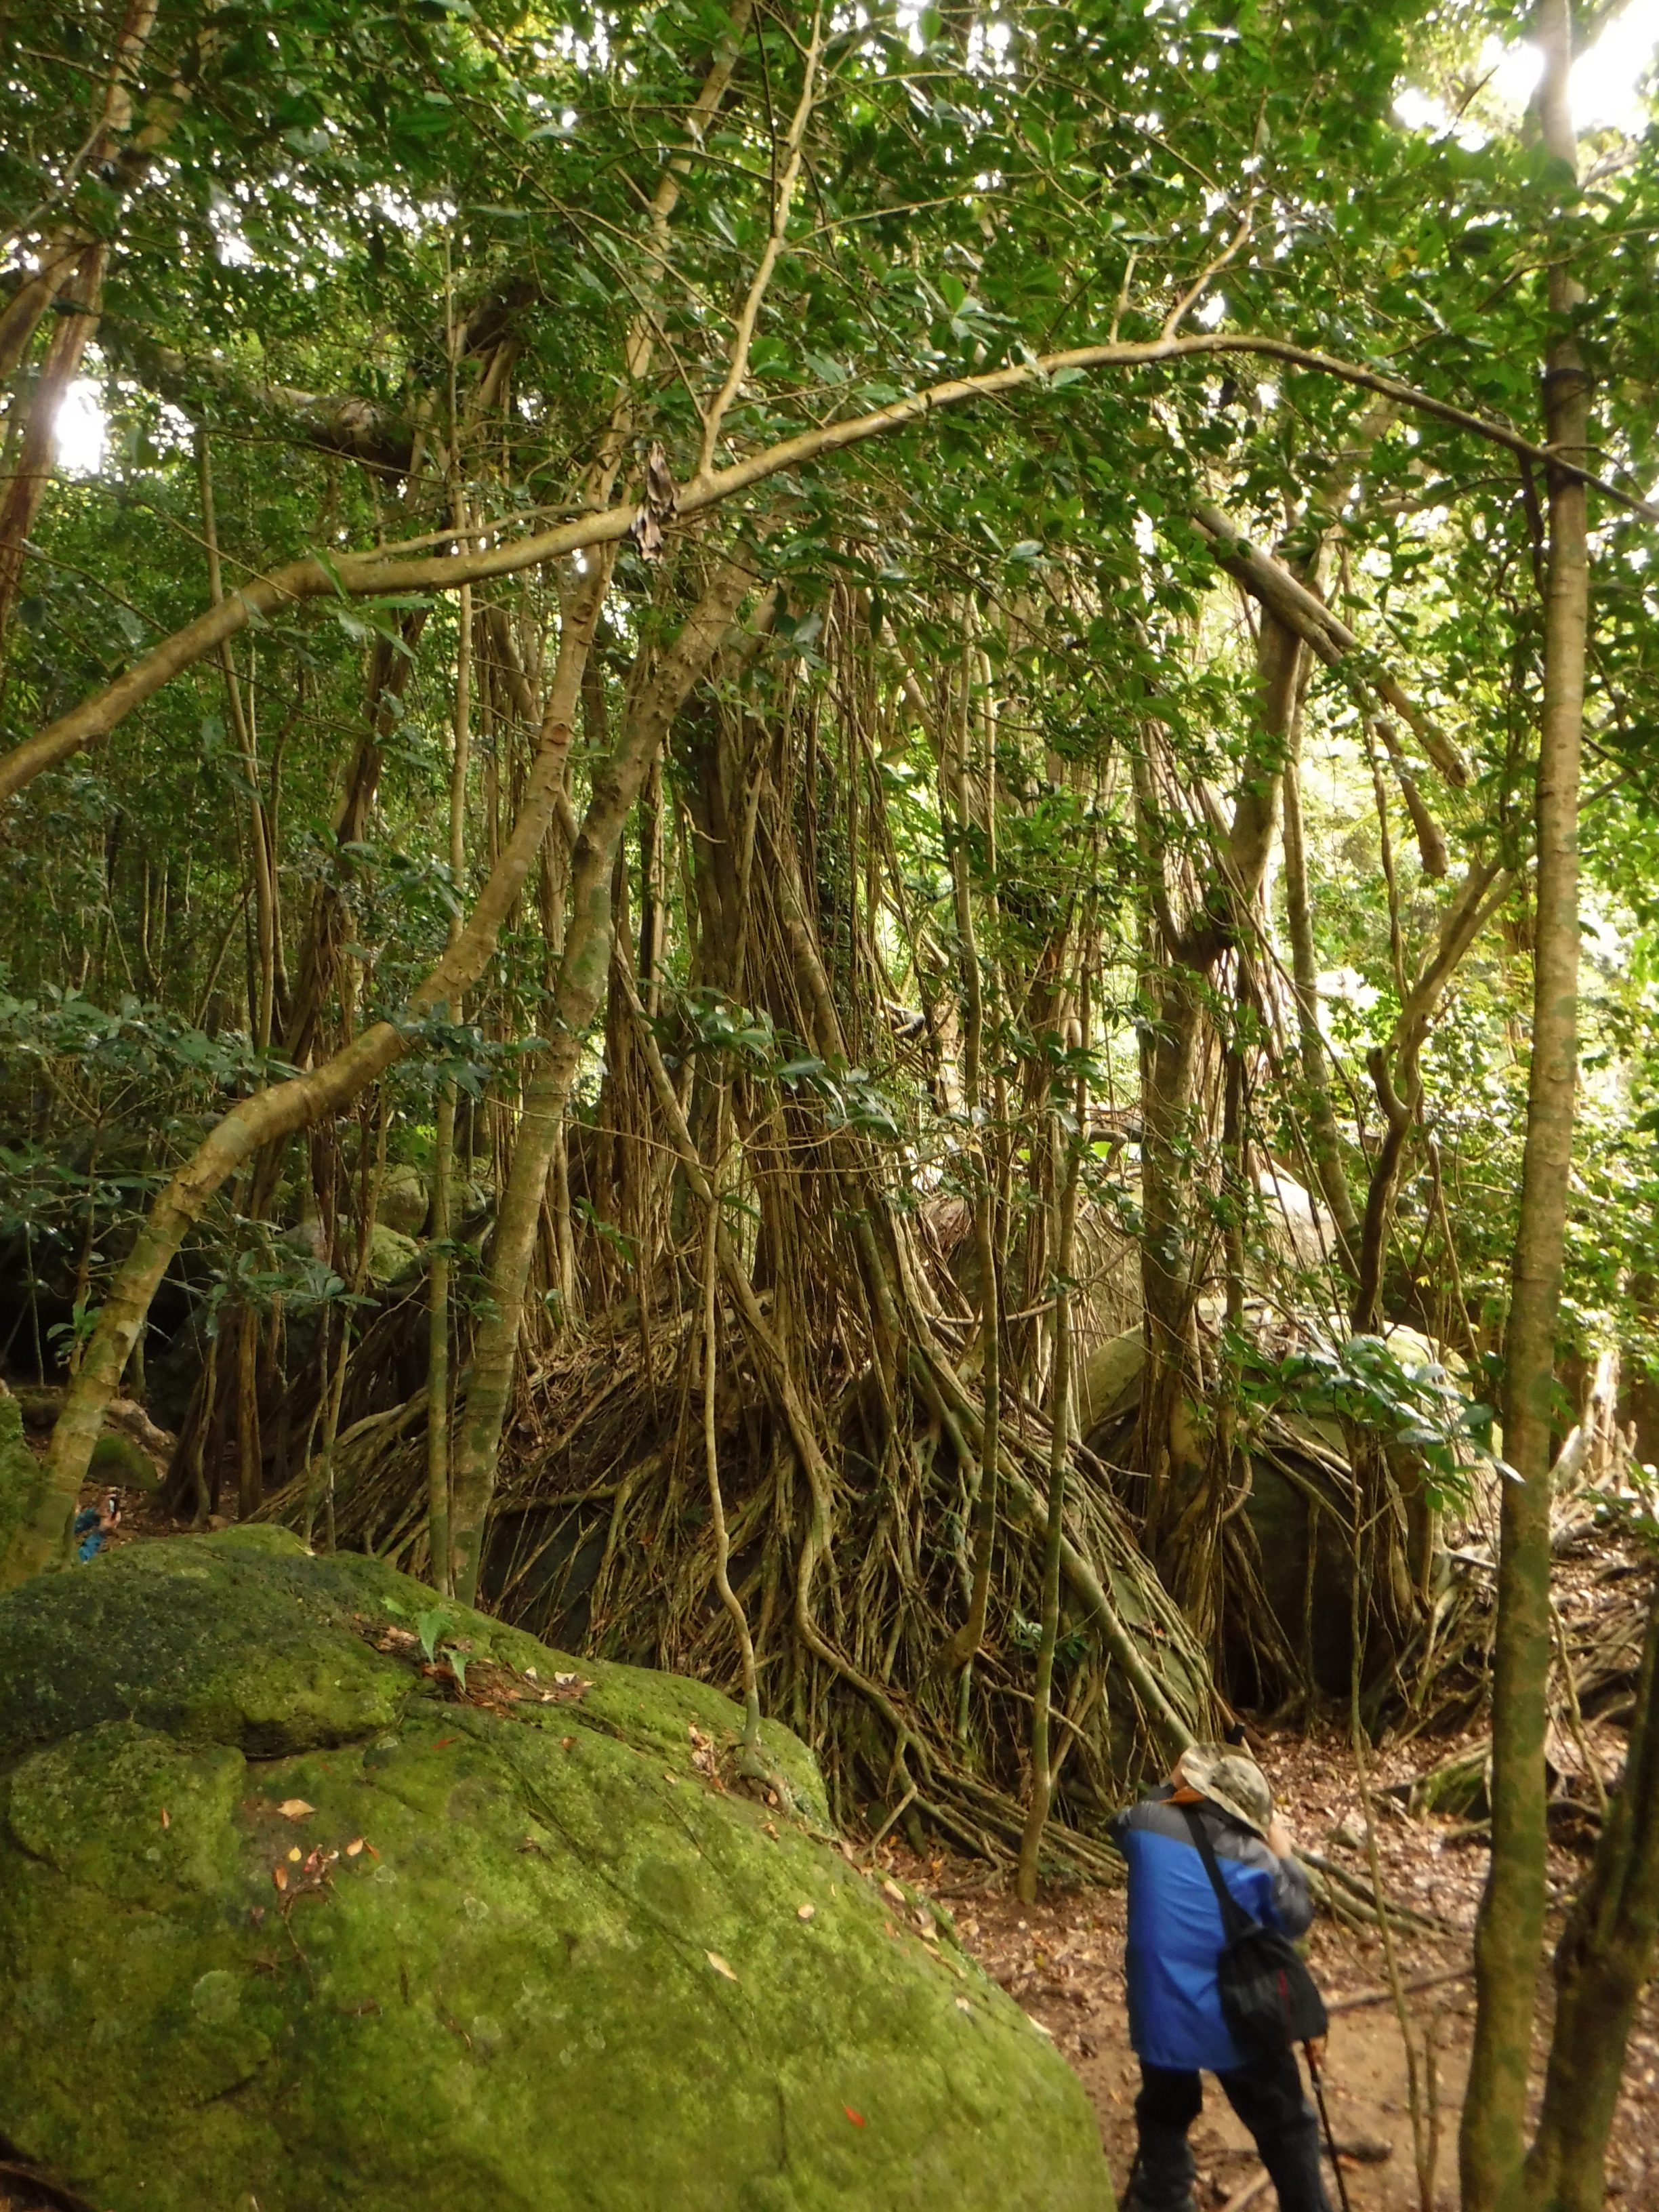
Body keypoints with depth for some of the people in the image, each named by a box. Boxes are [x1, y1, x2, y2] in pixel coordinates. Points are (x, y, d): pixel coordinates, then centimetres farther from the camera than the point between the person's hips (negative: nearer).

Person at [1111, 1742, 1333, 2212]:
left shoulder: (1146, 1824, -12)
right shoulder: (1255, 1858, -15)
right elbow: (1296, 1920, 2)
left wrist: (1173, 1788, 13)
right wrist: (1283, 1854, 11)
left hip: (1161, 2018, 2)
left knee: (1164, 2120, 25)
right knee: (1285, 2127, 19)